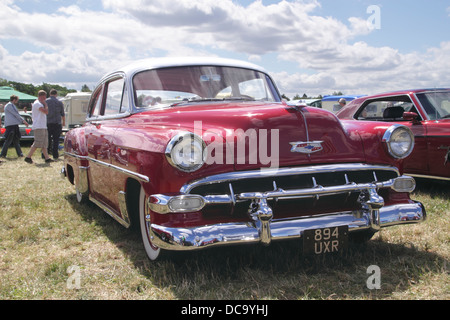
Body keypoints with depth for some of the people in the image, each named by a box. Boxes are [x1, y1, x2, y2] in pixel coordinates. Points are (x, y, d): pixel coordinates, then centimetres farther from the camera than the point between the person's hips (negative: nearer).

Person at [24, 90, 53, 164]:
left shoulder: (39, 103, 20)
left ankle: (47, 158, 10)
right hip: (39, 127, -11)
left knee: (44, 143, 9)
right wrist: (45, 104, -9)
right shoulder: (37, 103, -12)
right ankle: (28, 157, -5)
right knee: (37, 143, -10)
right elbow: (46, 112, -20)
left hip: (42, 127, 11)